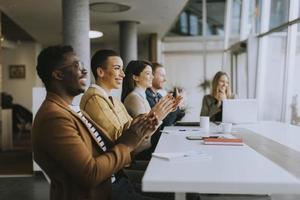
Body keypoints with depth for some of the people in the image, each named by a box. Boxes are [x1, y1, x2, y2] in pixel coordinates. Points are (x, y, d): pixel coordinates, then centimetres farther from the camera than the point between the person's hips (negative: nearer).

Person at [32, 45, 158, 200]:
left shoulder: (70, 110, 10)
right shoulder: (54, 116, -20)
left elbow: (104, 148, 5)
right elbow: (91, 174, -24)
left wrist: (135, 134, -5)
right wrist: (126, 145, -14)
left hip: (109, 185, 8)